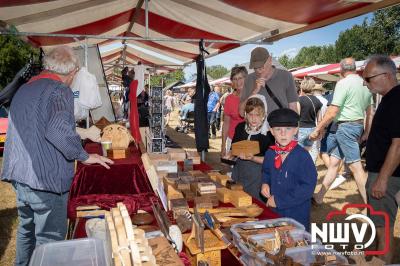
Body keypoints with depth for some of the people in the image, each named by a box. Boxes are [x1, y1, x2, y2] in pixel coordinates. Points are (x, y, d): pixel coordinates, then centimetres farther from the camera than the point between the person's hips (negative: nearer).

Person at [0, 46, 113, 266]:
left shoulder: (23, 89, 14)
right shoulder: (60, 91, -15)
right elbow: (59, 130, -31)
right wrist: (84, 156, -19)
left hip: (19, 175, 9)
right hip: (46, 179, -9)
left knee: (26, 230, 24)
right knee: (48, 239, 4)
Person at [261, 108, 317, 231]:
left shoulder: (302, 156, -18)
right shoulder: (270, 153, -1)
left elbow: (308, 187, -20)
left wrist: (279, 200, -19)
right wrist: (265, 183, -3)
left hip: (297, 215, -5)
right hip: (274, 211, 5)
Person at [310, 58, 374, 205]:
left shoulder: (343, 83, -12)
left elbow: (332, 112, -17)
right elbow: (369, 112, 16)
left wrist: (318, 129, -10)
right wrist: (367, 132, 24)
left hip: (346, 126, -9)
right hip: (358, 125, 9)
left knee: (356, 166, -6)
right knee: (334, 161, 13)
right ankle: (319, 196, 20)